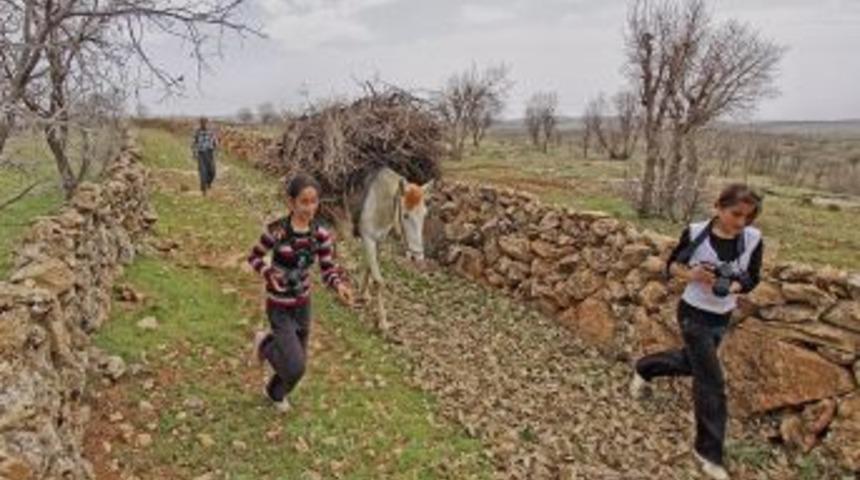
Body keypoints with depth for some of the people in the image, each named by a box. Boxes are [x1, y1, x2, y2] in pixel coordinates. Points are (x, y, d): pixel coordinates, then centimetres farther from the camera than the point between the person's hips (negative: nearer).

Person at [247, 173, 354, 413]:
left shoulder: (321, 235, -10)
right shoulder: (276, 230, -20)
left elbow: (328, 270, -7)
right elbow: (254, 257, -6)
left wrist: (340, 285, -28)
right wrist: (270, 274, -25)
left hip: (303, 304, 5)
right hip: (279, 307, -4)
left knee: (296, 362, 18)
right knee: (295, 367, -11)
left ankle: (275, 391, 52)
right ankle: (265, 343, 20)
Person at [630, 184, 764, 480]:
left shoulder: (753, 240, -10)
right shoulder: (696, 233, -18)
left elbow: (752, 278, -2)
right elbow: (671, 265, -6)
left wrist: (731, 286, -23)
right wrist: (689, 274, -28)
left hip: (722, 318, 5)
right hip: (693, 314, -5)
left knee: (690, 363, 24)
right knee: (712, 383, -4)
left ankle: (644, 369, 53)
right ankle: (708, 452, 12)